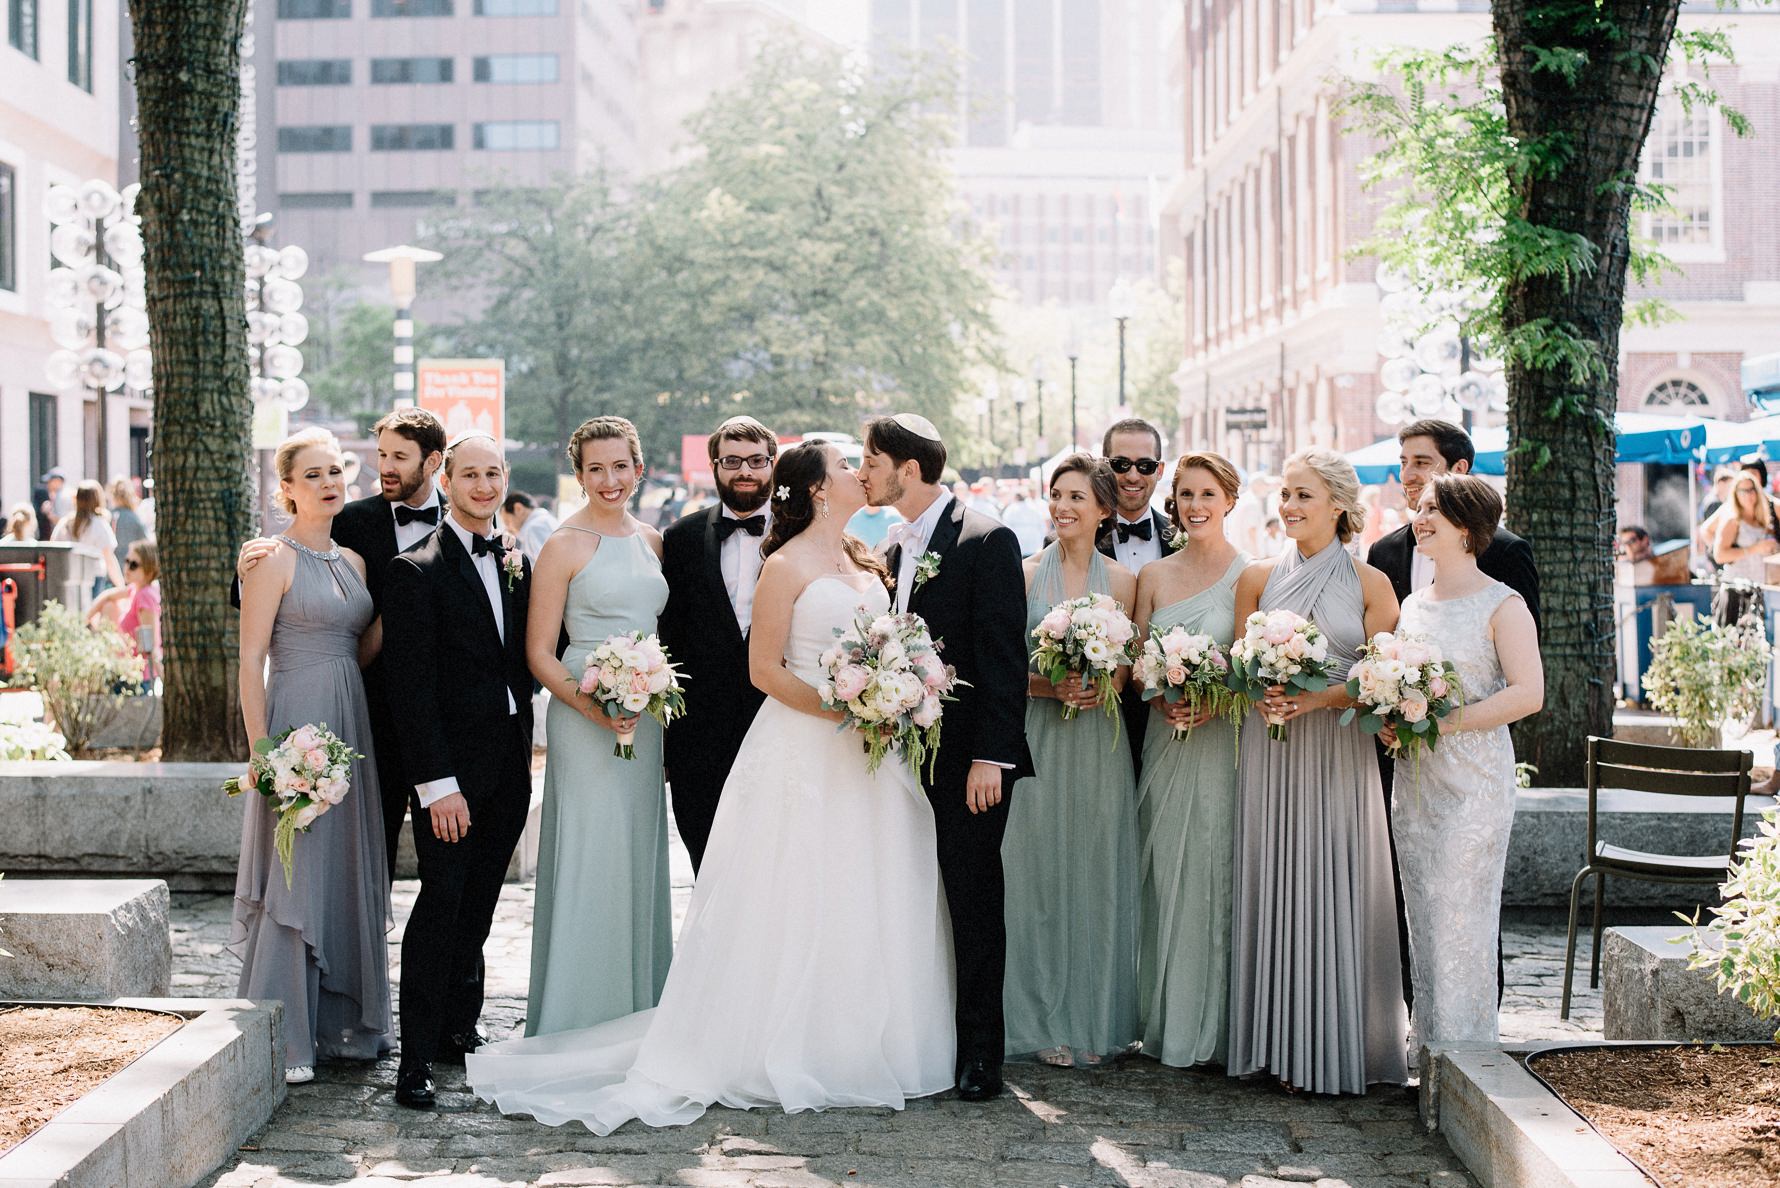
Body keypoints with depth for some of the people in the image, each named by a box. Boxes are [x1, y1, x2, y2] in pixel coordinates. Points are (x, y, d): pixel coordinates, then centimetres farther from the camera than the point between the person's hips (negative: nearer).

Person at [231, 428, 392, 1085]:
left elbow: (362, 653, 13)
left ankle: (342, 1022, 19)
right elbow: (251, 659, -10)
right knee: (293, 875, -5)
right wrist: (263, 752, -16)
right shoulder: (274, 561, -7)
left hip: (350, 725, 7)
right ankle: (280, 1038, 2)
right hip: (296, 725, -7)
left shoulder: (353, 562, 14)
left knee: (350, 871, 10)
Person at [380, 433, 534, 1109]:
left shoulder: (517, 564, 13)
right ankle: (416, 1058, -4)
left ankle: (460, 1028, 24)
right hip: (452, 762, -6)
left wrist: (526, 746, 8)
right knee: (442, 901, -8)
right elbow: (412, 686, -13)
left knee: (479, 902, 13)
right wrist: (437, 784, -17)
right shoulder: (416, 570, -8)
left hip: (510, 761, 6)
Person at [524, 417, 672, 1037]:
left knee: (641, 861, 10)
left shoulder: (652, 541, 11)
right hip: (584, 723, -6)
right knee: (590, 861, -5)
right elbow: (539, 652, -7)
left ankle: (638, 1012, 19)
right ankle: (579, 1024, 4)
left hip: (646, 722, 6)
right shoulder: (565, 546, -6)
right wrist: (590, 705, -19)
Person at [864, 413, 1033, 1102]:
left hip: (969, 759, -6)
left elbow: (1005, 657, -13)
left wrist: (990, 756, -18)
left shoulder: (986, 541, -9)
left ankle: (980, 1053, 10)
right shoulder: (895, 548, 14)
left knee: (973, 902, 0)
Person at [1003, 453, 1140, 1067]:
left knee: (1097, 876, 5)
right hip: (1037, 741, -1)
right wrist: (1047, 685, -16)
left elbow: (1135, 666, 8)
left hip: (1099, 745, 1)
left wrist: (1102, 688, -11)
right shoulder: (1024, 574, 1)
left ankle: (1095, 1022, 15)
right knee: (1039, 874, 0)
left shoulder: (1123, 581, 6)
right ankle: (1044, 1022, 9)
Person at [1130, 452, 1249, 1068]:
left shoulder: (1250, 574, -1)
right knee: (1169, 874, 5)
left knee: (1218, 873, -3)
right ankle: (1171, 1024, 13)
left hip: (1227, 741, -4)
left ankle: (1219, 1028, 7)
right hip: (1166, 743, 4)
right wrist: (1162, 698, -8)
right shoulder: (1153, 576, 11)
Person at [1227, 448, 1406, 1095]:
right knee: (1272, 888, 2)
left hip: (1338, 753, -2)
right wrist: (1262, 698, -11)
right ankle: (1277, 1043, 10)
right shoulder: (1258, 578, 8)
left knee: (1334, 891, -2)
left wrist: (1315, 699, -16)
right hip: (1270, 751, 2)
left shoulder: (1369, 584, 1)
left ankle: (1337, 1049, 6)